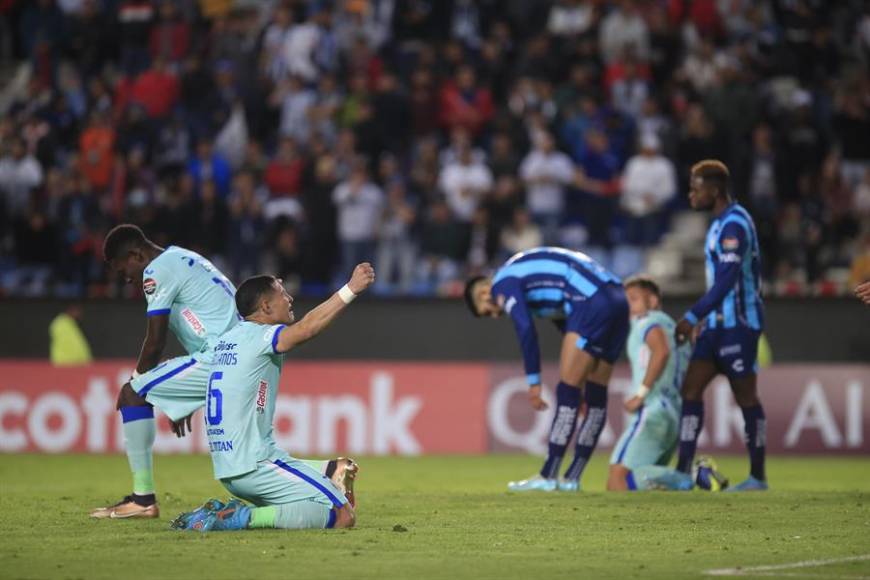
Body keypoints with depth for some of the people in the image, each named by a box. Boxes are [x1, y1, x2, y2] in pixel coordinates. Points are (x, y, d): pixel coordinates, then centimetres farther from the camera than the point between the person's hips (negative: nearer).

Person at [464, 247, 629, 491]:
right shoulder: (528, 272, 29)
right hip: (617, 300, 10)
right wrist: (578, 376, 30)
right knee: (596, 393, 11)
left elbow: (525, 329, -12)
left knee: (567, 390, -6)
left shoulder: (502, 283, 1)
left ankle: (547, 477, -5)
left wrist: (534, 382, -8)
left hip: (593, 302, -10)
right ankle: (572, 479, 16)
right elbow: (565, 323, 31)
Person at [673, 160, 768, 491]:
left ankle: (758, 477, 6)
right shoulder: (722, 222, 15)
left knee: (746, 398, -2)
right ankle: (683, 471, 2)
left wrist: (693, 317, -22)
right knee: (691, 388, 3)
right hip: (720, 323, 10)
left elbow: (727, 280, -23)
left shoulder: (734, 224, -17)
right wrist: (705, 318, 23)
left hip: (738, 323, -10)